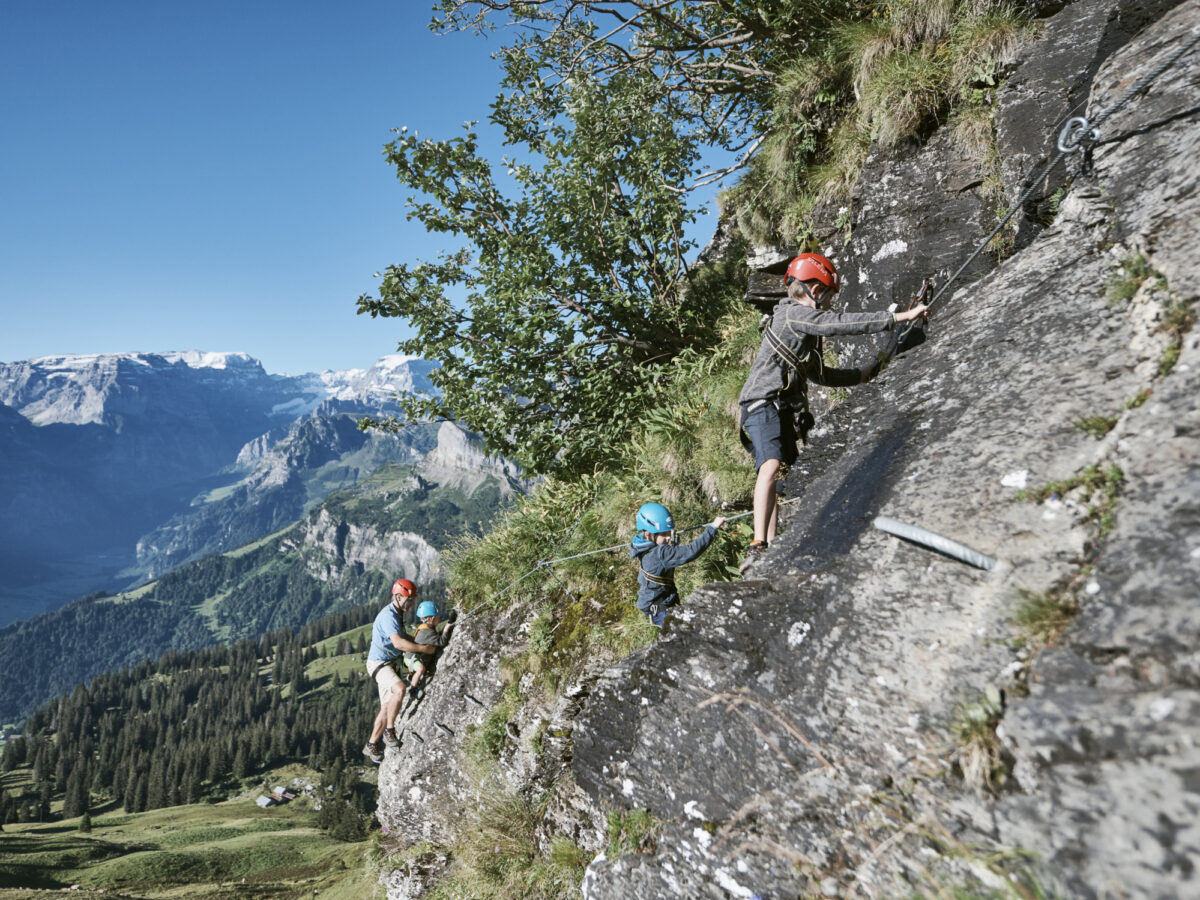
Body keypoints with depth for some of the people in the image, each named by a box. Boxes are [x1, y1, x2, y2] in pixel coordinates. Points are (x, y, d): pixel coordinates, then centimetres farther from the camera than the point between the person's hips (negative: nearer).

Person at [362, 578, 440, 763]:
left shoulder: (398, 614, 13)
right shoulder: (388, 615, -20)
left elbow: (404, 638, 28)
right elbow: (398, 643, -32)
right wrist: (424, 648, -30)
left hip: (390, 664, 10)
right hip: (379, 663, -10)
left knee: (386, 709, 10)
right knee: (399, 689, -33)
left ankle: (371, 746, 22)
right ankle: (389, 731, -17)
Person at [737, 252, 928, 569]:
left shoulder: (805, 324, 27)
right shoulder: (793, 313, -5)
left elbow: (819, 373, 34)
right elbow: (846, 322, -15)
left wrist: (861, 375, 33)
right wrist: (902, 316, -12)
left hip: (783, 409, 11)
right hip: (764, 404, -11)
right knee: (771, 465, -28)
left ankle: (771, 547, 6)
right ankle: (758, 546, -37)